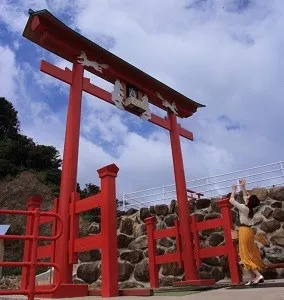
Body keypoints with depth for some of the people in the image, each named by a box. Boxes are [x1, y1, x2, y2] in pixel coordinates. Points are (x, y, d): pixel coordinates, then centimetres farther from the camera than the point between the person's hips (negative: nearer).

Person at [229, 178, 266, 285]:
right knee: (250, 255, 9)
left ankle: (258, 275, -13)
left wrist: (233, 191, 4)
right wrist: (243, 187, 23)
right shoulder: (251, 208, 6)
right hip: (248, 231, 8)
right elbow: (245, 197, 23)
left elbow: (231, 200, -9)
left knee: (245, 255, -5)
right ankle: (253, 278, 10)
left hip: (244, 231, -8)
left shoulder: (243, 208, -14)